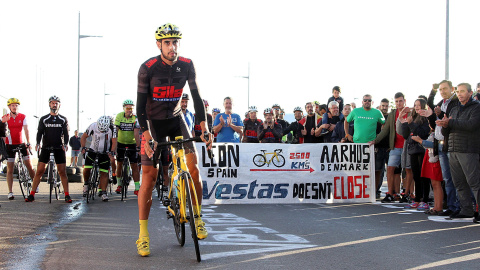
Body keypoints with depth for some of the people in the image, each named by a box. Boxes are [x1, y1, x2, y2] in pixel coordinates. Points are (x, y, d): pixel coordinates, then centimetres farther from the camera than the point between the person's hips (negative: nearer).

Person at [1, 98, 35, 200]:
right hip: (10, 145, -1)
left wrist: (28, 143, -17)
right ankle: (10, 192, 4)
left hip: (21, 144, 1)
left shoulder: (23, 117, 1)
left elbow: (26, 130, -7)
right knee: (10, 169, 0)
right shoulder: (5, 118, -1)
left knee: (29, 165, -1)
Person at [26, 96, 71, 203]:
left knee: (62, 172, -3)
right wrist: (38, 144, -15)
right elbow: (40, 132, 3)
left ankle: (67, 195, 0)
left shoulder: (63, 120, 9)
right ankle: (32, 194, 0)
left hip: (59, 148, 0)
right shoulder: (44, 119, 9)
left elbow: (66, 133, 4)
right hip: (46, 147, 0)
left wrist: (65, 144, -15)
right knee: (39, 171, -5)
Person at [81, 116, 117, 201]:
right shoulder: (93, 126, -19)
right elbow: (84, 137, -8)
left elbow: (114, 142, -19)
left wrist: (111, 152, -36)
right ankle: (86, 184, 15)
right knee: (87, 168, -12)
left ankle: (103, 192, 0)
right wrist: (83, 147, -23)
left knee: (104, 173, -6)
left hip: (105, 153, -1)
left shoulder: (112, 129, -21)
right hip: (93, 150, 1)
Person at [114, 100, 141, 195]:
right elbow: (115, 131, -18)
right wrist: (114, 145, -26)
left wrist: (138, 146, -28)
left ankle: (137, 188, -7)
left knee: (134, 165, -7)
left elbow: (136, 134, -22)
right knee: (119, 163, 8)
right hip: (121, 143, 1)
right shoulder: (119, 116, -14)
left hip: (132, 144, -1)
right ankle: (119, 185, 26)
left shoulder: (135, 118, -16)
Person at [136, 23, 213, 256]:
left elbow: (196, 96, -7)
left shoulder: (186, 65, -11)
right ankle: (143, 234, -5)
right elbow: (140, 104, -19)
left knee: (193, 165, -15)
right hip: (153, 122, -3)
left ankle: (197, 217, 3)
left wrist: (204, 127, -16)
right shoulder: (148, 68, -20)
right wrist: (146, 134, -29)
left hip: (176, 119, 3)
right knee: (149, 175, -10)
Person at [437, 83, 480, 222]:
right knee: (459, 183, 6)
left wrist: (450, 122, -17)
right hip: (453, 151, 7)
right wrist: (445, 125, -4)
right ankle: (466, 210, 11)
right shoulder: (454, 110, 21)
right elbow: (445, 133, 19)